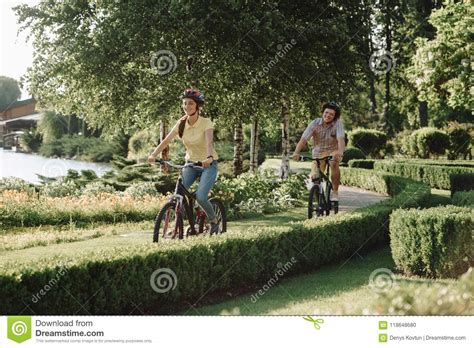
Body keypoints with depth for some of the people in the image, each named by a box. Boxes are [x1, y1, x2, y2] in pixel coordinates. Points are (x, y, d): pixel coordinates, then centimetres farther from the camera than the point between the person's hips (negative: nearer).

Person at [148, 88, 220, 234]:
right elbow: (166, 140, -13)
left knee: (200, 197, -22)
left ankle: (214, 222, 4)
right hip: (190, 163, 4)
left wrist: (209, 157, -53)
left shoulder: (206, 123, -17)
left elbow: (209, 142, -33)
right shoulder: (181, 123, -4)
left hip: (208, 164, -4)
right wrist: (154, 154, -30)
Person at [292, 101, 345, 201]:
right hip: (318, 153, 2)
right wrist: (296, 152, -40)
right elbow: (303, 139, -24)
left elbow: (340, 139, -34)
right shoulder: (315, 123, -15)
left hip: (333, 151, -2)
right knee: (314, 177, -10)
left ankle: (335, 192, -21)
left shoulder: (338, 124, -18)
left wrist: (340, 153, -54)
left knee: (334, 164, -35)